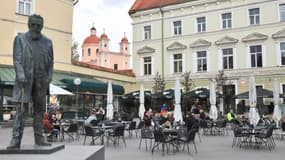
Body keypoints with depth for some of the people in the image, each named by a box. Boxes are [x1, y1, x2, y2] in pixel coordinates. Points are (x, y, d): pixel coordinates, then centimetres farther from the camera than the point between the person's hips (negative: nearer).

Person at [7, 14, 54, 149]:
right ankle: (16, 140, -4)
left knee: (39, 110, 7)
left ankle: (39, 138, 13)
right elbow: (17, 59, -3)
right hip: (25, 79, -3)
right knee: (21, 110, -5)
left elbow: (50, 61, 13)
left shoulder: (47, 41, 13)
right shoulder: (20, 38, 6)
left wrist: (49, 77, 1)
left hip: (41, 81, 3)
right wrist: (20, 74, -17)